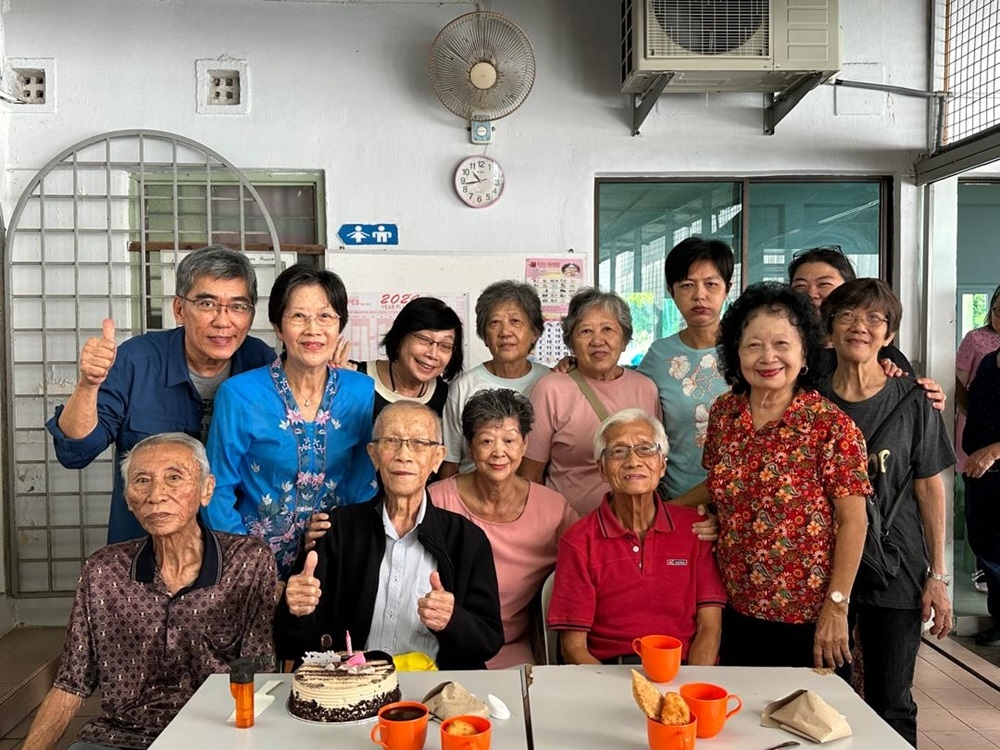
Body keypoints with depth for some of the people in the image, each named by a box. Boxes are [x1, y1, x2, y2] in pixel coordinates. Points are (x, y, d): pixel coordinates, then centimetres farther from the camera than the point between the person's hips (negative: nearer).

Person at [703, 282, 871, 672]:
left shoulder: (831, 426, -14)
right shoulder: (723, 413, 1)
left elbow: (853, 522, -12)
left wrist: (836, 607, -13)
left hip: (806, 620, -4)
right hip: (735, 610, 5)